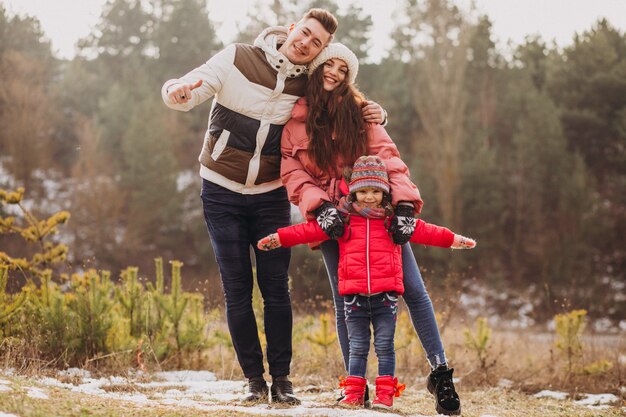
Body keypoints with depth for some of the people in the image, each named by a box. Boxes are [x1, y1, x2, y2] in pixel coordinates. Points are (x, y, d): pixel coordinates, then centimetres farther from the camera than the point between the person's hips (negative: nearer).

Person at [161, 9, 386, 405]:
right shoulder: (237, 59, -11)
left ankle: (282, 377, 6)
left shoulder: (311, 89, -3)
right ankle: (255, 379, 6)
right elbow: (186, 92, -15)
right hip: (222, 192, -1)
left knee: (276, 288, -3)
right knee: (237, 290, -1)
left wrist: (373, 116, -13)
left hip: (271, 195, 1)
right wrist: (177, 92, -41)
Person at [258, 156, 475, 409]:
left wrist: (453, 239, 9)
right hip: (354, 295, 0)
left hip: (385, 294, 0)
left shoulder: (393, 220, 9)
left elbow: (422, 231, 12)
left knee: (385, 346, 1)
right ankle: (354, 393, 10)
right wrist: (279, 238, -1)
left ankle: (385, 393, 6)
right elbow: (310, 231, 5)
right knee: (357, 347, 6)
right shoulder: (342, 220, 7)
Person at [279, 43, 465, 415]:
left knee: (414, 291, -5)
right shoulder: (297, 120, 4)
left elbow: (387, 156, -4)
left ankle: (441, 373, 1)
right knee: (345, 301, -2)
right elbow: (293, 174, 0)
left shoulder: (358, 110, 4)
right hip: (333, 218, 0)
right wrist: (319, 206, -18)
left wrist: (404, 205, -16)